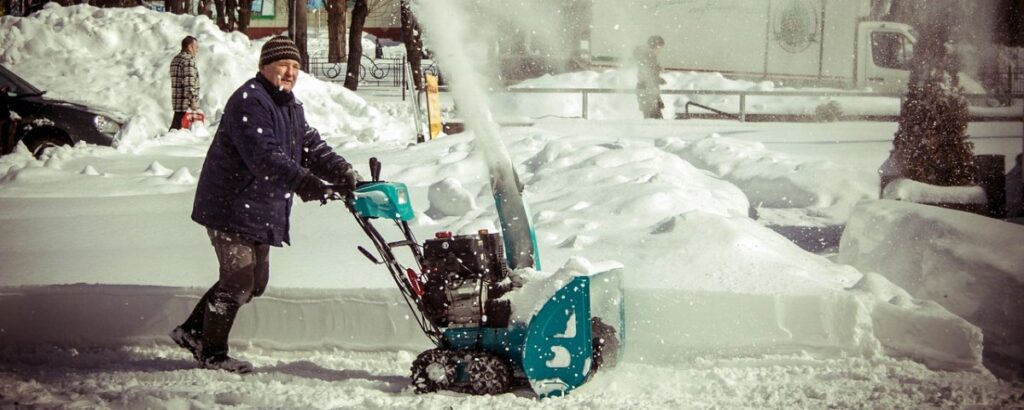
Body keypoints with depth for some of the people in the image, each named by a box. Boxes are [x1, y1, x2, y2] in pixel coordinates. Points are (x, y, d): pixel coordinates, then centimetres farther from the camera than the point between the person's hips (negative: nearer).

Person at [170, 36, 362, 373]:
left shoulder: (290, 106, 15)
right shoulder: (249, 101, -18)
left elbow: (313, 148, 12)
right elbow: (264, 155, -31)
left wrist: (344, 174, -5)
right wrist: (302, 182, -41)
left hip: (261, 212, 10)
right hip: (231, 206, -10)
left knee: (255, 283, 15)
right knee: (238, 281, -5)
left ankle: (193, 331, 27)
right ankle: (212, 354, 10)